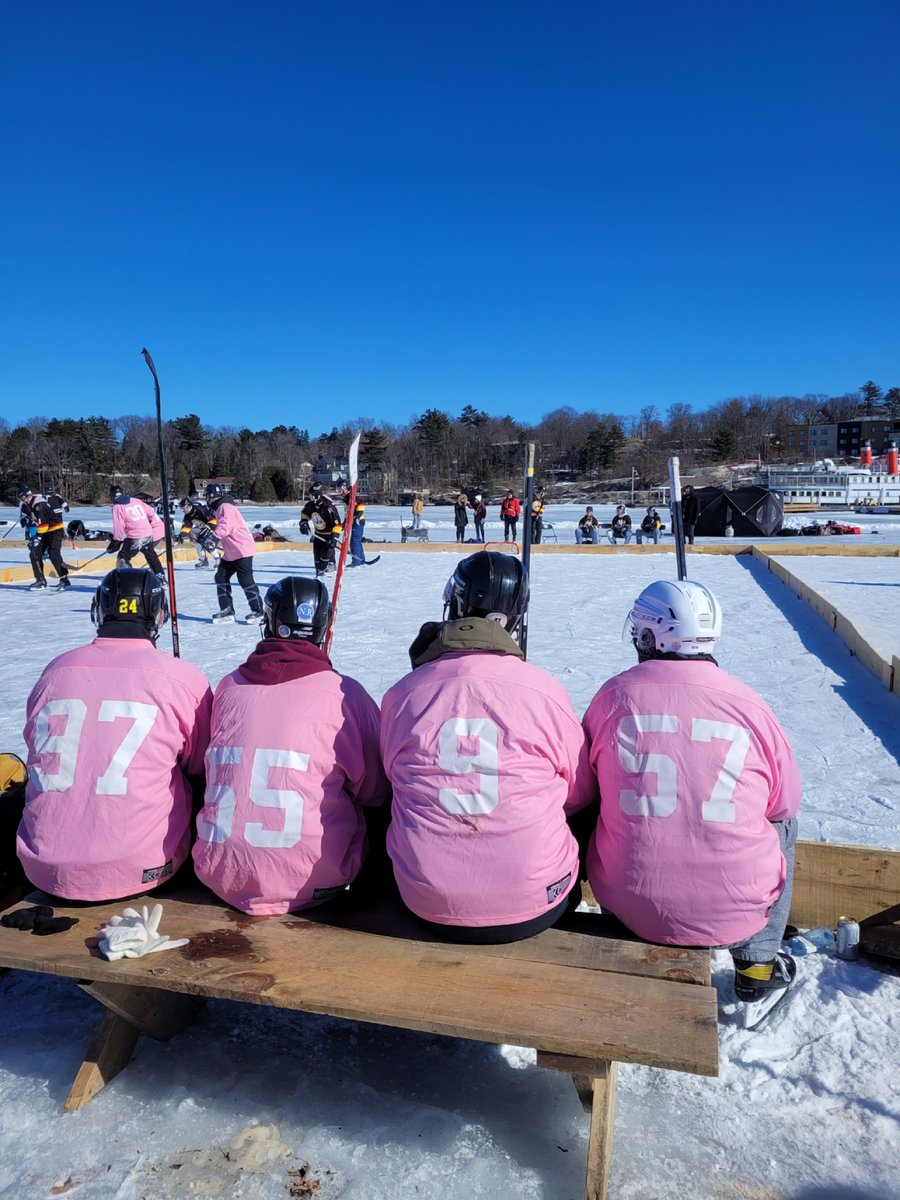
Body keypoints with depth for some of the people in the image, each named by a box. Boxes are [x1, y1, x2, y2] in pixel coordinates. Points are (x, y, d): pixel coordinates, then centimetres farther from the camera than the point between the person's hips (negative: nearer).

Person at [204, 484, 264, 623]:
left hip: (242, 549, -11)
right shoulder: (219, 508, 18)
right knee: (221, 577, 8)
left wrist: (215, 537, -35)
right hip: (230, 552, 11)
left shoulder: (226, 507, -15)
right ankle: (227, 610, 11)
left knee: (245, 580, -8)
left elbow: (226, 526, -29)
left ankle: (258, 611, 0)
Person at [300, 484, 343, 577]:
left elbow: (337, 523, -27)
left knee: (327, 551, -17)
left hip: (330, 534, -6)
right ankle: (319, 570, 13)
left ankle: (330, 569, -5)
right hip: (318, 533, 6)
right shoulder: (310, 505, -10)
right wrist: (304, 523, -2)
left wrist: (334, 537, -30)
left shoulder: (329, 507, -30)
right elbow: (304, 513, 14)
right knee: (317, 552, 4)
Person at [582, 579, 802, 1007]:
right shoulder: (750, 705, -10)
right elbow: (784, 804, 4)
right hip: (735, 912, 0)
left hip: (628, 905, 1)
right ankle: (756, 963, 33)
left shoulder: (614, 695, -9)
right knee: (782, 827, 29)